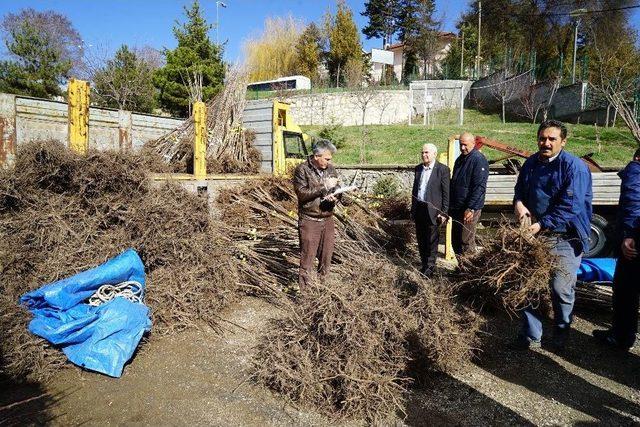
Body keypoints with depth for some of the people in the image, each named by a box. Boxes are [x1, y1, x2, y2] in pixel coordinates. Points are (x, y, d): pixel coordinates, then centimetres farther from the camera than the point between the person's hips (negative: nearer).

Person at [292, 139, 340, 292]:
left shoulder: (331, 169, 7)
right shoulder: (302, 170, -7)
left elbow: (337, 190, 14)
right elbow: (301, 193, -17)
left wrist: (333, 196, -10)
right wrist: (324, 188, -20)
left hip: (328, 220, 5)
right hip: (309, 221, -5)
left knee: (326, 256, 13)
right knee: (307, 257, -2)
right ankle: (303, 289, 8)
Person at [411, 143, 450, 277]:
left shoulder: (442, 169, -7)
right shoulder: (418, 168, 10)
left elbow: (446, 193, -7)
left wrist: (444, 212, -10)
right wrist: (413, 208, 16)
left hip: (432, 209, -5)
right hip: (418, 209, 6)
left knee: (431, 240, 4)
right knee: (420, 239, 12)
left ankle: (430, 266, 17)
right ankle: (424, 264, 25)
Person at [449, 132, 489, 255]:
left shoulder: (478, 160, -13)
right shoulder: (460, 159, 13)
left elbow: (479, 187, -19)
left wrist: (471, 208, -21)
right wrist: (450, 205, 18)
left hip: (469, 208, -8)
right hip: (456, 207, 8)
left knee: (466, 241, -1)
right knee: (455, 240, 15)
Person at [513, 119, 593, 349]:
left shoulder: (575, 167, -12)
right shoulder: (531, 163, 6)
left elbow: (570, 206, -20)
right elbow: (520, 190, 19)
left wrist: (541, 225, -23)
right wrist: (518, 203, -4)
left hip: (565, 238, -5)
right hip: (534, 235, 5)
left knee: (561, 289, 1)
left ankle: (561, 334, 28)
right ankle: (531, 335, 23)